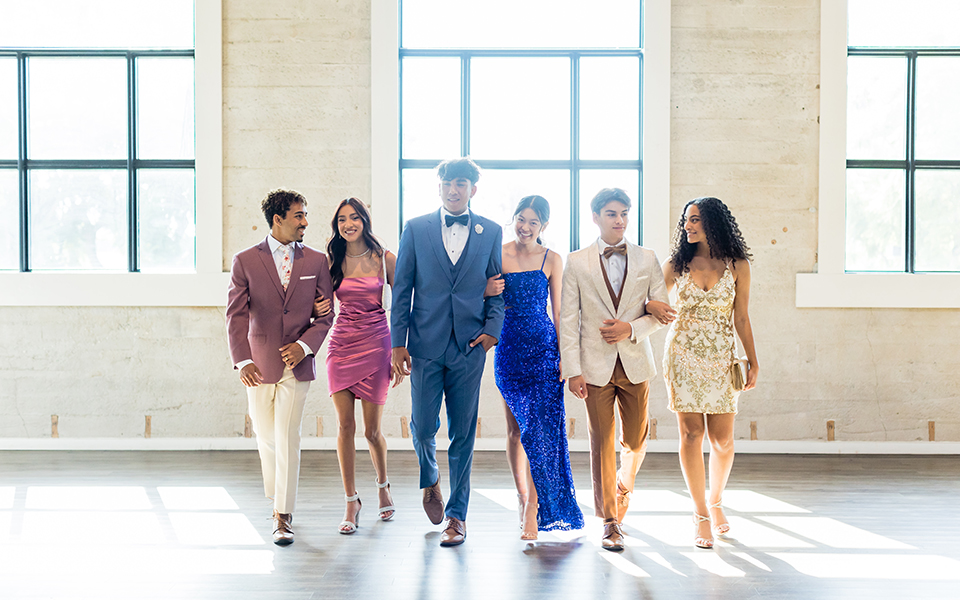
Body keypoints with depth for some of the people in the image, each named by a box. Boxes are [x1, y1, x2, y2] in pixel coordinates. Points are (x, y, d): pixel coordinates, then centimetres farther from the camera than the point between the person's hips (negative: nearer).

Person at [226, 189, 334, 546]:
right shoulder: (245, 261, 0)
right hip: (259, 364, 1)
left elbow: (326, 315, 5)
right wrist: (242, 361, -15)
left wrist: (305, 345, -11)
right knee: (265, 435, 13)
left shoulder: (316, 261, 4)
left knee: (288, 438, -6)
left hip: (296, 361, 0)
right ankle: (276, 495, 38)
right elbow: (236, 315, -5)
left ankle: (283, 517, 1)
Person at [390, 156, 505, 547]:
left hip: (469, 345, 0)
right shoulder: (416, 229, 6)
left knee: (463, 433, 3)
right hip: (426, 343, 0)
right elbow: (402, 289, 4)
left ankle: (457, 515, 15)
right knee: (423, 427, 1)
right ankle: (430, 479, 34)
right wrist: (398, 343, -1)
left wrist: (492, 329, -4)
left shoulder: (490, 232, 8)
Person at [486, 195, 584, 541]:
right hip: (509, 347, 2)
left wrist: (564, 356, -3)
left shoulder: (551, 260, 3)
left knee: (538, 425, -9)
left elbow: (558, 311, 3)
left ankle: (534, 508, -4)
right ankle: (522, 496, 24)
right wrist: (487, 291, -14)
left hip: (543, 347, -1)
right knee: (514, 428, 9)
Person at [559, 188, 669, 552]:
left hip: (635, 362, 2)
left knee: (635, 440, 9)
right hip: (596, 364, -2)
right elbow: (568, 319, -1)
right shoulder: (577, 262, 1)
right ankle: (610, 521, 12)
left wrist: (632, 328, -12)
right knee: (601, 442, 0)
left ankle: (625, 482, 42)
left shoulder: (647, 260, 5)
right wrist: (573, 369, -7)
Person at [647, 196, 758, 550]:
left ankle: (715, 501, 28)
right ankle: (701, 517, 8)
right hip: (683, 355, 0)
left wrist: (753, 362, 3)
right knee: (691, 434, -2)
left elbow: (741, 318, 5)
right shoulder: (677, 264, 5)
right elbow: (650, 299, 10)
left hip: (721, 358, 0)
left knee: (722, 440, 1)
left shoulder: (737, 265, 3)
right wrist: (652, 306, -14)